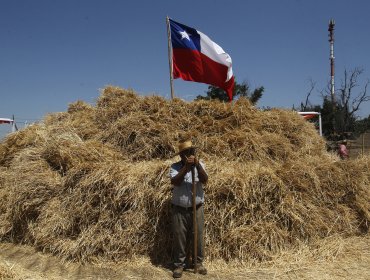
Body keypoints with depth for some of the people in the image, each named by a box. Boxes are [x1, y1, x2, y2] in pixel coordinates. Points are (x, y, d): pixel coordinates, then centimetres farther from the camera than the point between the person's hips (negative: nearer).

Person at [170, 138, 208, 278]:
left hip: (197, 208, 1)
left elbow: (204, 180, -17)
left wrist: (197, 165, -32)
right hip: (179, 209, -1)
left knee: (198, 236, 8)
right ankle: (179, 265, 20)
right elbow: (175, 182, -21)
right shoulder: (175, 167, -3)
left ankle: (199, 262, 26)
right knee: (179, 237, 5)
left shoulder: (200, 165, 0)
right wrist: (186, 167, -30)